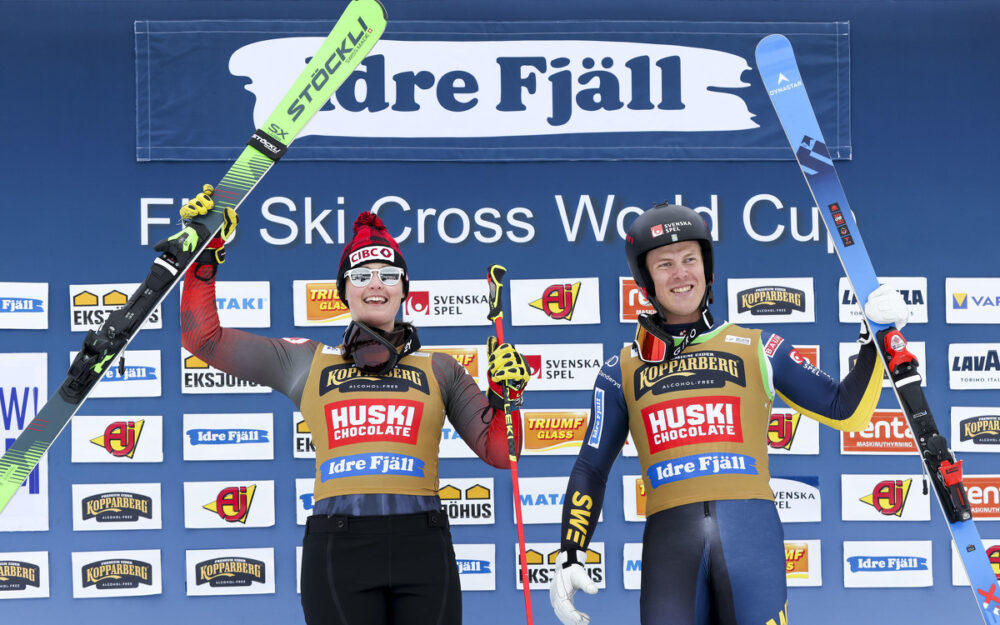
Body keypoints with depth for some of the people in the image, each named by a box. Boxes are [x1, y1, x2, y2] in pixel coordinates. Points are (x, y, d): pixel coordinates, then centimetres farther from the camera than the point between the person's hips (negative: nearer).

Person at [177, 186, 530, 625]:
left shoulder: (440, 369, 16)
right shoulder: (306, 362, 15)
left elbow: (498, 453, 15)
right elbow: (203, 338, 15)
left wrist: (505, 393, -1)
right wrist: (206, 253, 11)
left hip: (423, 548, 1)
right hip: (338, 551, -1)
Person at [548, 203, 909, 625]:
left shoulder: (757, 349, 14)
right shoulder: (622, 373, 16)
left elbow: (845, 411, 15)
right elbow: (591, 470, 19)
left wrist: (875, 339, 4)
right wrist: (569, 556, 11)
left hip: (751, 530, 0)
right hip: (670, 539, 0)